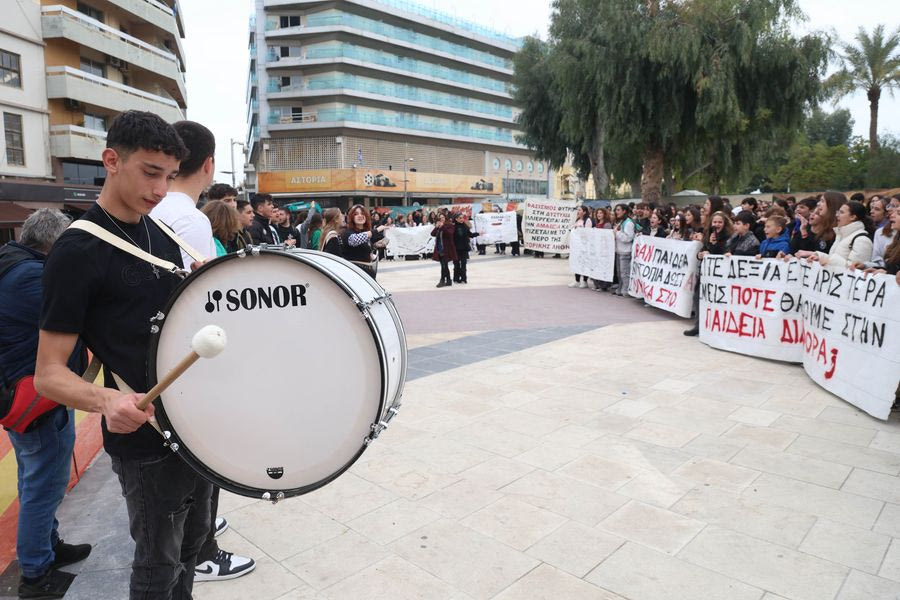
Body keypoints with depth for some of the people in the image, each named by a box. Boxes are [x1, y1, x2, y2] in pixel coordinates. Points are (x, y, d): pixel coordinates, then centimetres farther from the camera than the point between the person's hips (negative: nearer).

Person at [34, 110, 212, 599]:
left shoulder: (160, 233, 5)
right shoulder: (78, 251, -16)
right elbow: (48, 375, -17)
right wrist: (107, 401, -35)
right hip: (144, 439, -7)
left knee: (192, 540, 24)